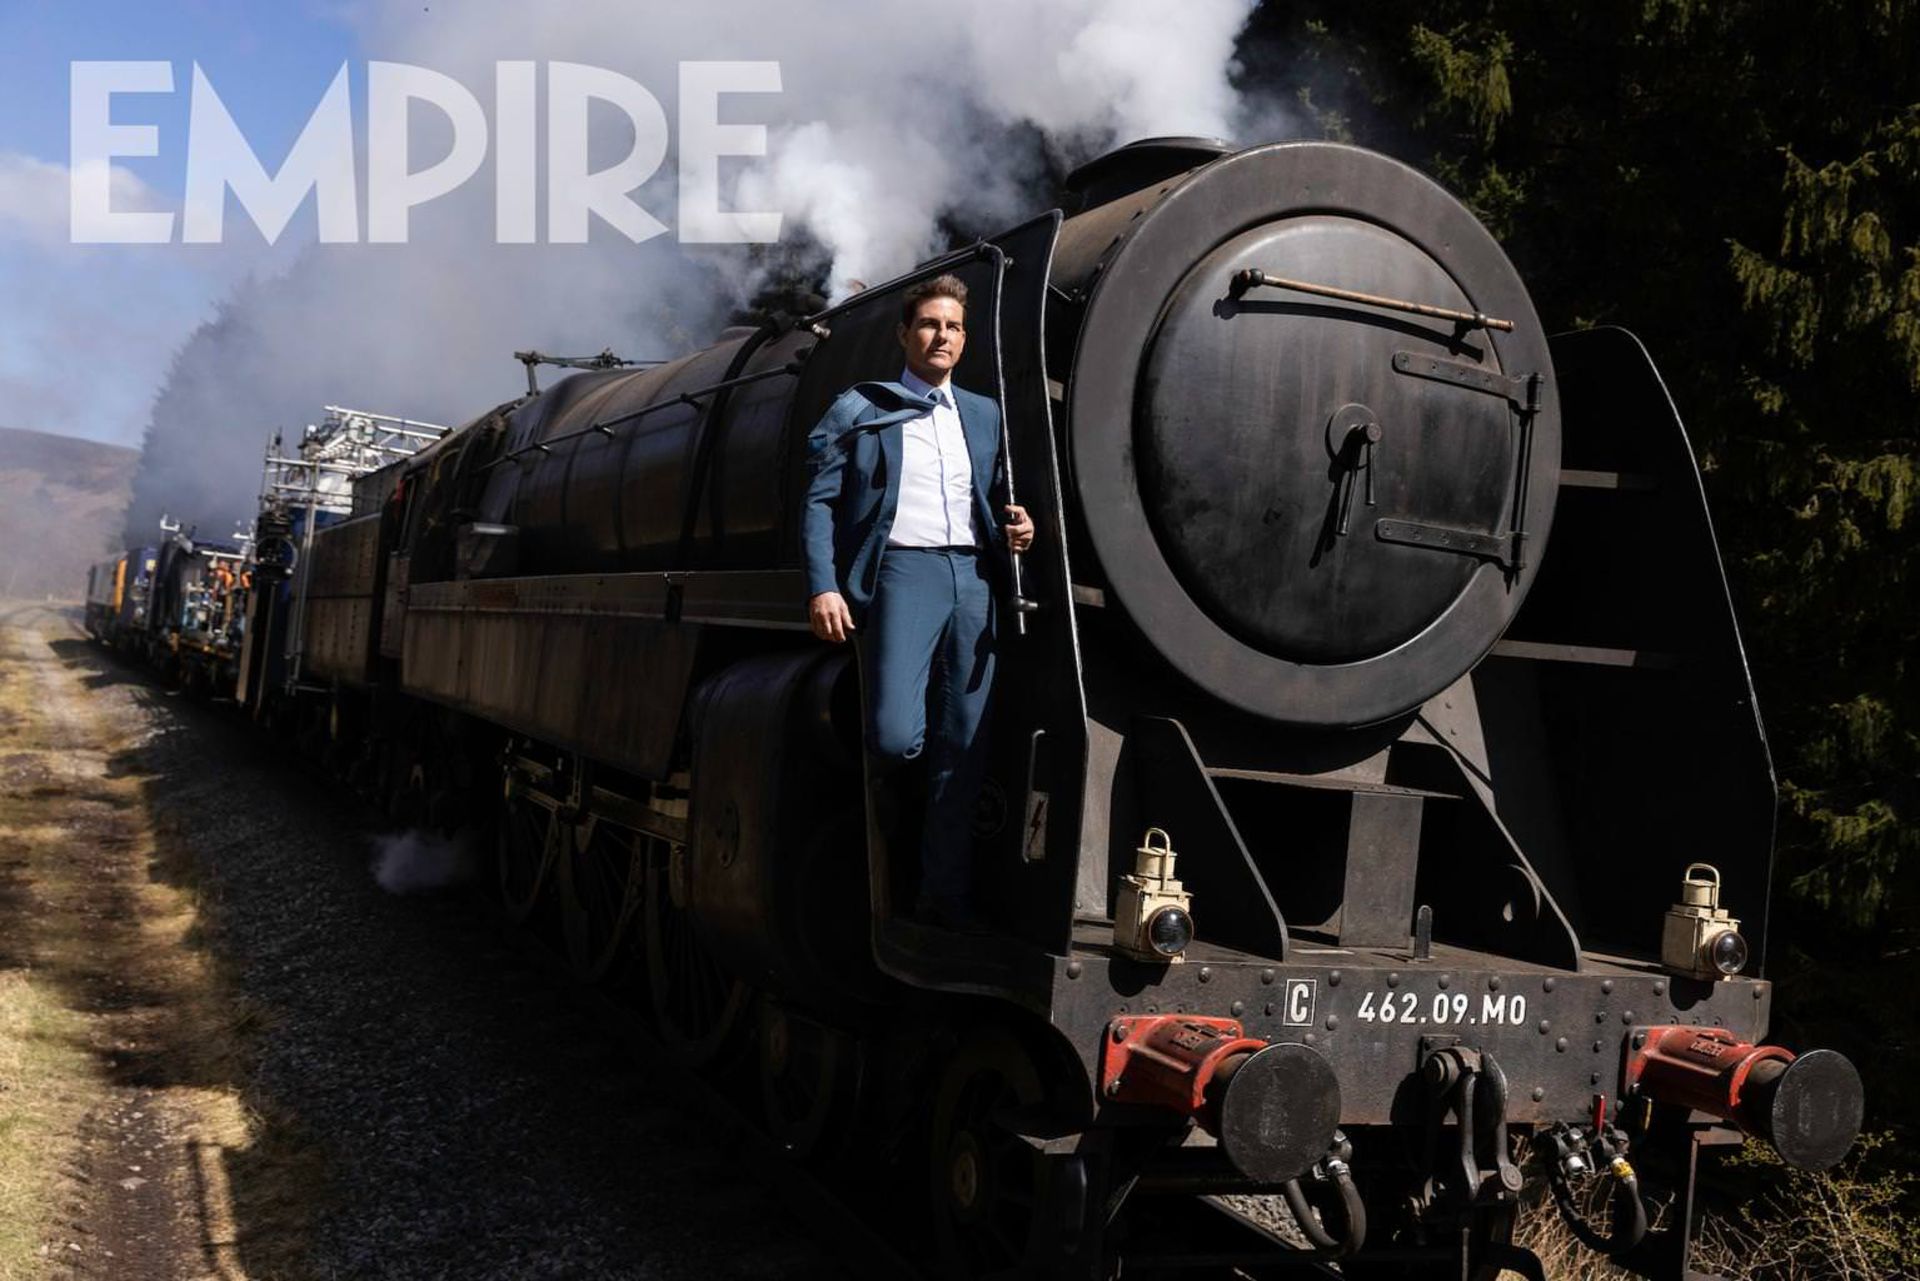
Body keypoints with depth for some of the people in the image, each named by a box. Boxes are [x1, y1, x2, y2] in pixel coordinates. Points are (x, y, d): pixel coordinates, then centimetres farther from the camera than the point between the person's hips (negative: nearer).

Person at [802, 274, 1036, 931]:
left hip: (973, 581, 4)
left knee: (962, 749, 2)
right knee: (895, 736, -18)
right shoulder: (860, 410, 10)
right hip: (901, 574, -4)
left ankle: (945, 894, 9)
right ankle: (889, 802, 17)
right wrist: (823, 587, -9)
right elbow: (820, 501, 3)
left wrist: (1017, 529, 2)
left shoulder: (984, 415, 22)